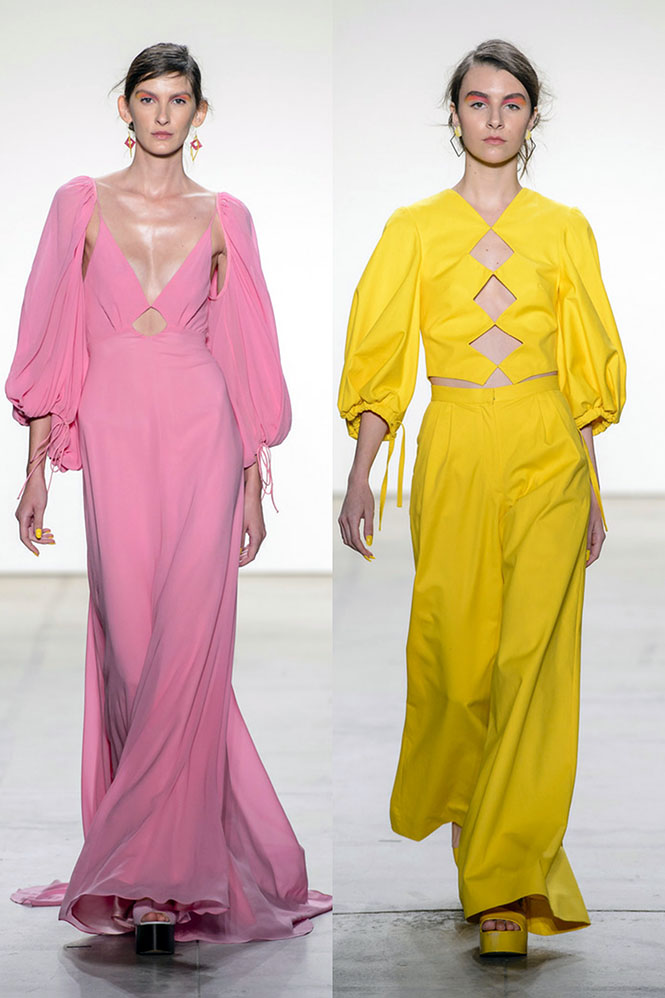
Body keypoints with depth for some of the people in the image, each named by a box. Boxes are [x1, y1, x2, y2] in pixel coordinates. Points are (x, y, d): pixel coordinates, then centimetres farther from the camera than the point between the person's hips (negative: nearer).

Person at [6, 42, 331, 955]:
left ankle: (165, 872, -4)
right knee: (131, 642, -3)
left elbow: (246, 356, 10)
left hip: (200, 432, 0)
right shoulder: (82, 205, 8)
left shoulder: (224, 218, 9)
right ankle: (152, 870, 8)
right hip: (113, 433, 0)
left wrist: (253, 479, 7)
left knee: (187, 644, -9)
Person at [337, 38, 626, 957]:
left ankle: (504, 880, -6)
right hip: (455, 452, 0)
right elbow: (380, 361, 3)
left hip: (548, 458, 0)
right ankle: (460, 804, 32)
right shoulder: (415, 230, 6)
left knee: (533, 656, -8)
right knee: (454, 650, 2)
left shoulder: (564, 229, 8)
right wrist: (361, 471, -7)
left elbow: (590, 366, 10)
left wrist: (594, 489, 7)